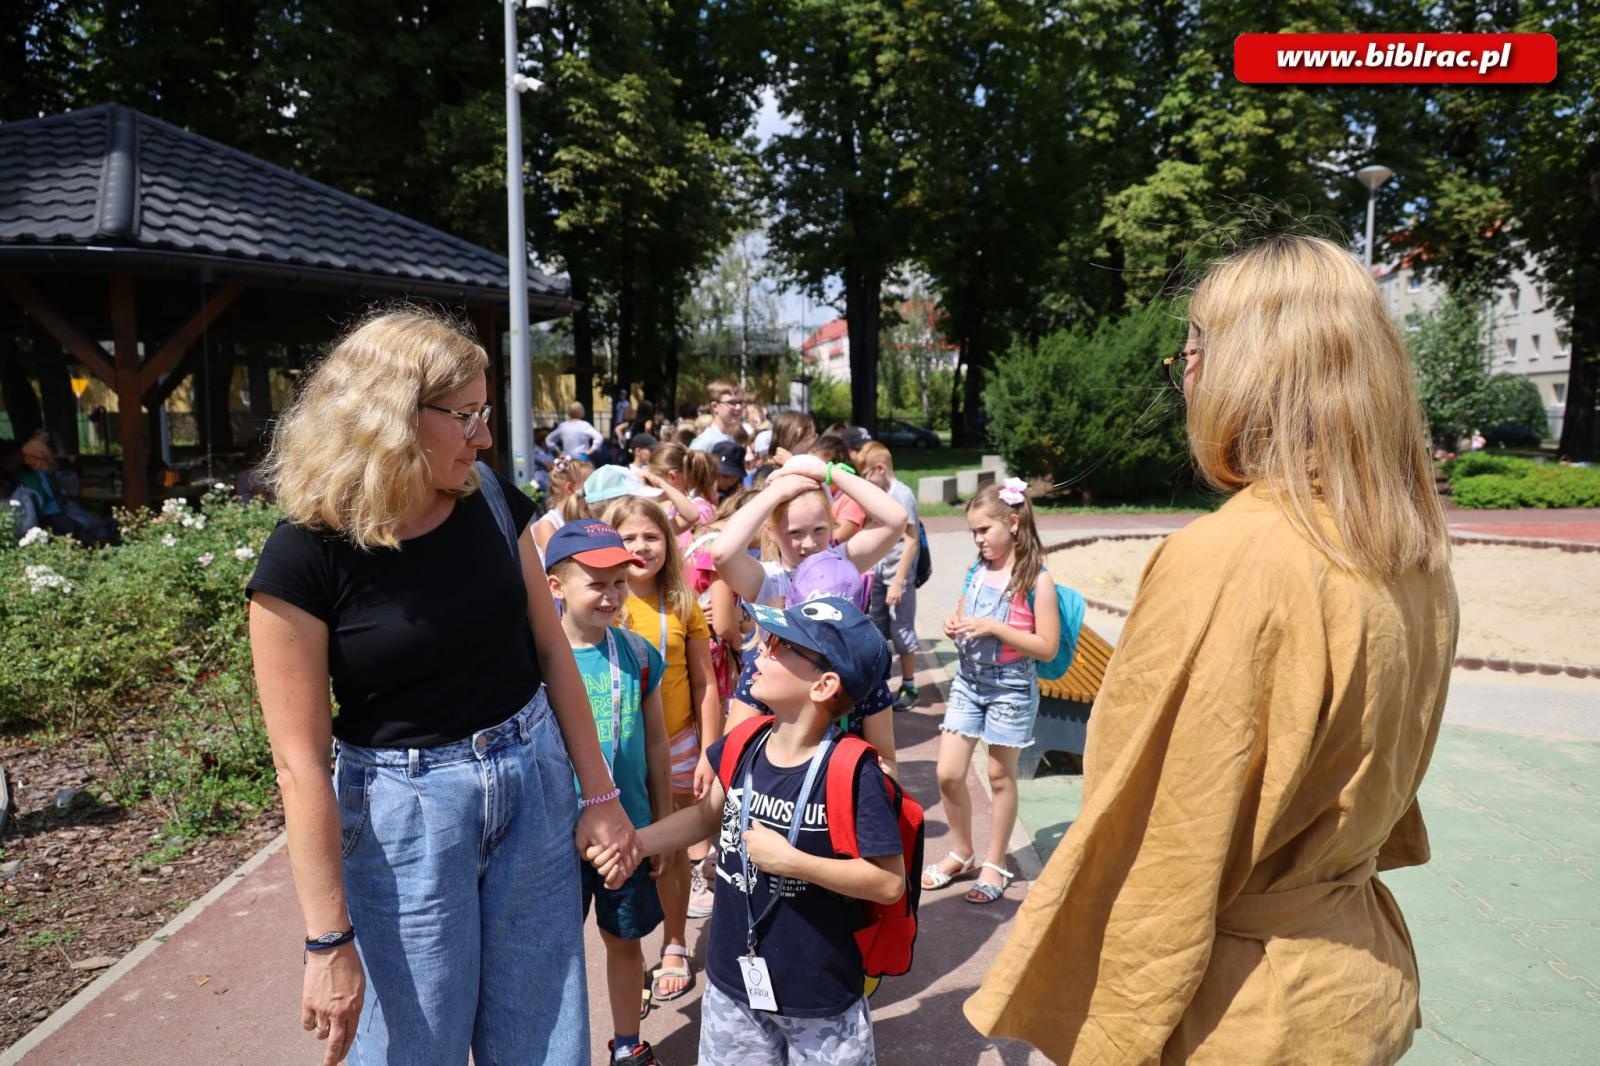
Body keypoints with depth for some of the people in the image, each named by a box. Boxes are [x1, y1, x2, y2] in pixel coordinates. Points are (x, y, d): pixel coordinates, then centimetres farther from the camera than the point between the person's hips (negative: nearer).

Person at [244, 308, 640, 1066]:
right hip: (406, 808, -3)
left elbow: (552, 653, 3)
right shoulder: (305, 557, -17)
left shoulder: (491, 502, -5)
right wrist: (329, 940, -14)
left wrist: (598, 792, 4)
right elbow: (301, 760, -16)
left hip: (534, 782, 4)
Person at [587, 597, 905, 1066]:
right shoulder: (743, 746, -6)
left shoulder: (852, 771, -23)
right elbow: (707, 815, 12)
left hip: (821, 1000, -5)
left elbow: (890, 883, -21)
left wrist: (790, 860, -26)